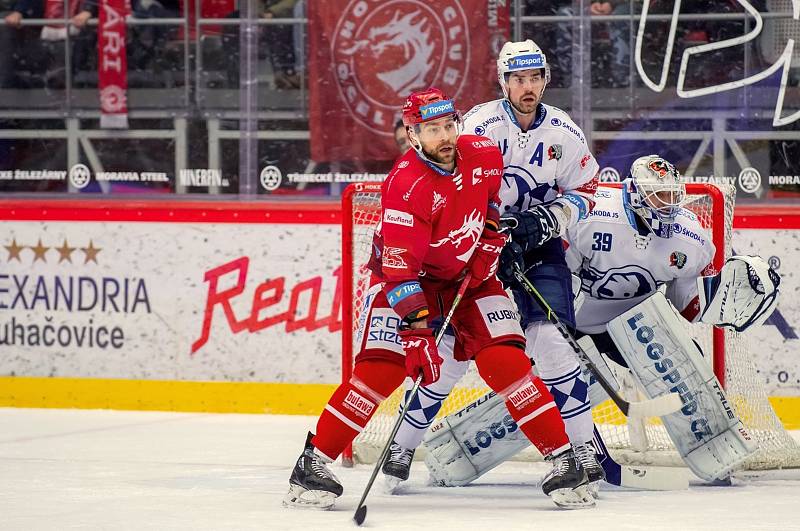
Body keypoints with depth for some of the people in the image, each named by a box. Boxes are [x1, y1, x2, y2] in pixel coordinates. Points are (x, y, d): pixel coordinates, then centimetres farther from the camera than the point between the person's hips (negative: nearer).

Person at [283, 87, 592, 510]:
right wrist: (416, 331, -39)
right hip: (408, 275, -4)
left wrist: (491, 239, 3)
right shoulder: (406, 185, -29)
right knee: (380, 369, -17)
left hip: (469, 273, 4)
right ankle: (314, 462, -8)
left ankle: (563, 458, -6)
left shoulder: (484, 155, -11)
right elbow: (400, 270, -33)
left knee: (506, 361, -10)